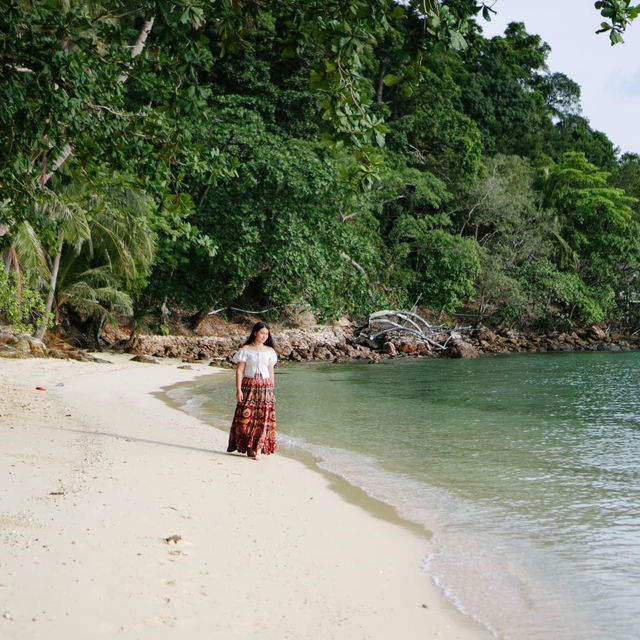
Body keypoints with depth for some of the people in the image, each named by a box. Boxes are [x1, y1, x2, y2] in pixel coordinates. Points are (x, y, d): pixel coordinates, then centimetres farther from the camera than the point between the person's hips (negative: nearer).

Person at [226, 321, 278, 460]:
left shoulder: (270, 351, 11)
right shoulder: (245, 350, 1)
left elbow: (271, 372, 14)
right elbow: (239, 371, -2)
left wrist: (271, 390, 10)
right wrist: (238, 390, -9)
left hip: (265, 387, 3)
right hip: (248, 387, -2)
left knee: (263, 418, -4)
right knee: (246, 417, -6)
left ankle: (259, 450, -1)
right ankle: (249, 447, 9)